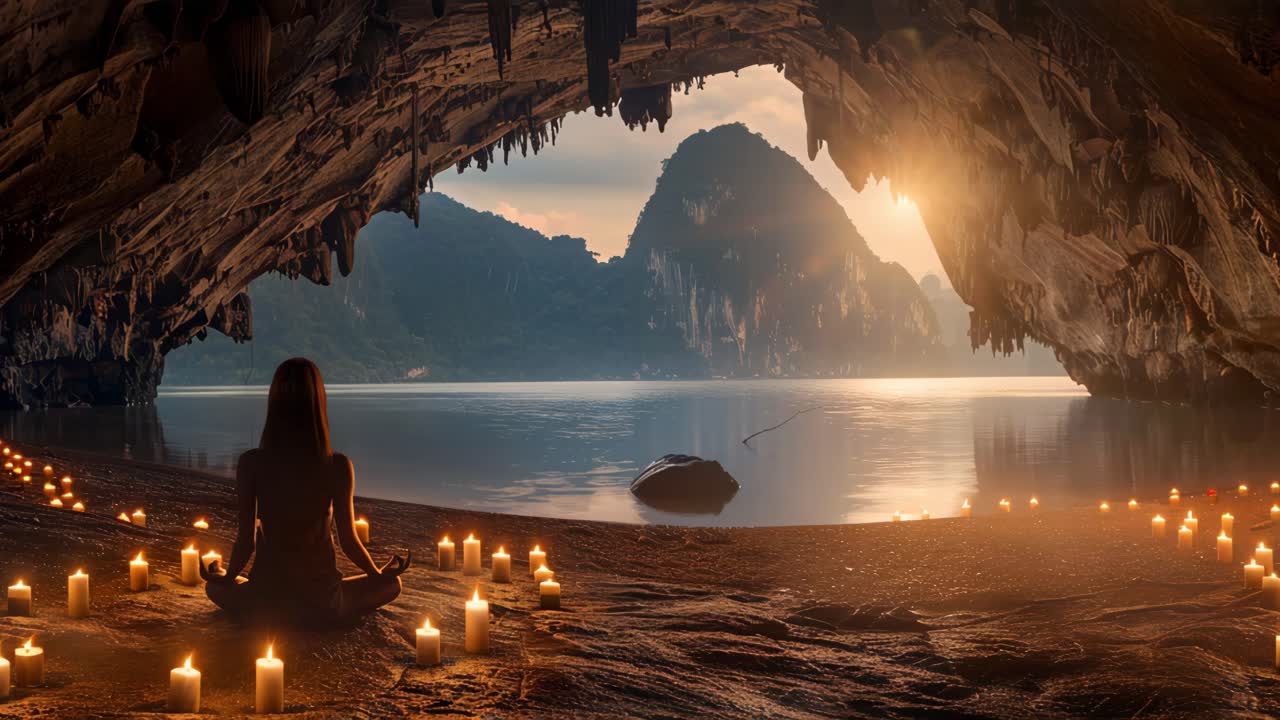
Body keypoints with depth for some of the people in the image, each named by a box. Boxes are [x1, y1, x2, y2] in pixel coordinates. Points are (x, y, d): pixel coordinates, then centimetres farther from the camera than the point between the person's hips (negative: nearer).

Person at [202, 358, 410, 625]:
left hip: (265, 601, 2)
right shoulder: (338, 467, -15)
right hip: (322, 601, -1)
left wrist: (227, 578, 14)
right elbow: (349, 541, -8)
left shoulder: (251, 464, -12)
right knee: (392, 584, 26)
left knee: (214, 587, 35)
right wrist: (379, 573, 12)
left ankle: (274, 620, 18)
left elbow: (246, 539, -7)